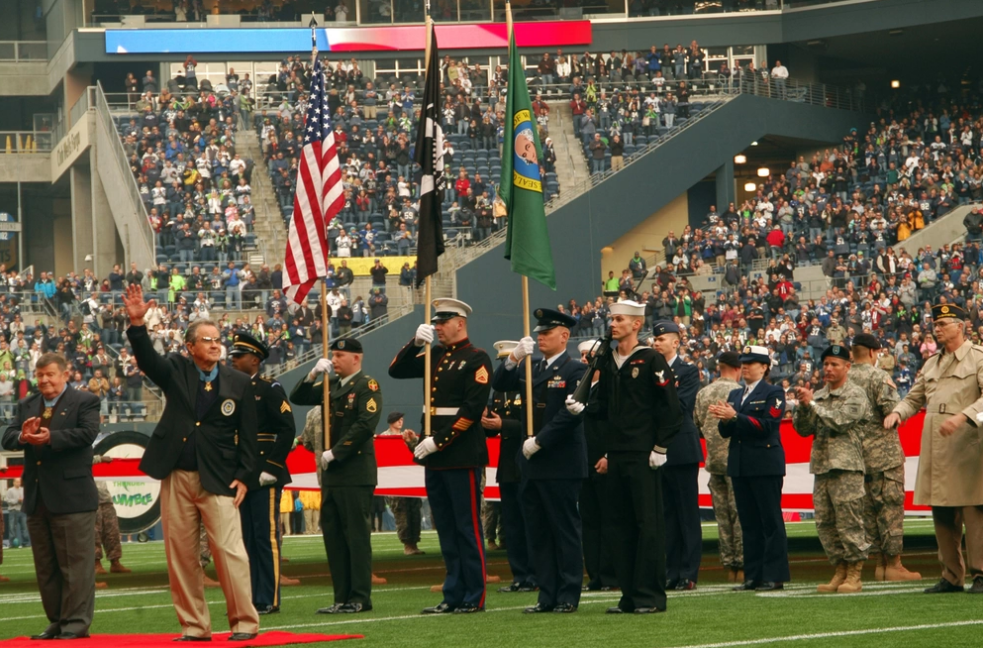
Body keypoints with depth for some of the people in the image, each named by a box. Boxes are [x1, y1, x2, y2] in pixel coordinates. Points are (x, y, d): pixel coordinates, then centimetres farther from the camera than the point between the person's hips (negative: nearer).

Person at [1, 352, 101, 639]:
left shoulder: (85, 402, 0)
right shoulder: (26, 406, 16)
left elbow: (87, 433, -16)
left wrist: (50, 438, -26)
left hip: (71, 496, -6)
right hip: (37, 497, 6)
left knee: (75, 563, -5)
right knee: (45, 566, 10)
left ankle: (77, 622, -2)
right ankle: (57, 621, 16)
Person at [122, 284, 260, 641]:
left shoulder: (239, 384, 4)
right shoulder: (175, 371, 7)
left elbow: (248, 435, 4)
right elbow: (146, 357, -11)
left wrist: (243, 476, -4)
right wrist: (137, 323, -28)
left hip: (218, 479, -2)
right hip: (176, 478, 2)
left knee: (229, 551, -9)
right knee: (180, 554, 4)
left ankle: (244, 623, -2)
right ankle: (193, 626, 12)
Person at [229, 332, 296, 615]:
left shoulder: (270, 390, -5)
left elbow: (287, 429, -12)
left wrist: (272, 467, -15)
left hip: (263, 477, -7)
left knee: (266, 537, -6)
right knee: (245, 539, 7)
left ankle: (269, 600, -5)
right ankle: (250, 599, 11)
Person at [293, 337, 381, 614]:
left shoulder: (367, 386, -6)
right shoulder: (331, 385, 15)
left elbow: (366, 424, -17)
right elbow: (298, 398, 15)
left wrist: (335, 453, -16)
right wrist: (314, 375, -1)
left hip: (356, 474, -8)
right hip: (331, 474, 8)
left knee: (357, 535, -5)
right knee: (333, 535, 8)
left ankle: (360, 598, -2)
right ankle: (343, 597, 12)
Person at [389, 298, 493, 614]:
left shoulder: (476, 359, -7)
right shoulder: (435, 355, 14)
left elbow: (473, 409, -15)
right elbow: (396, 371, 16)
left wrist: (439, 440, -17)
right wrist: (415, 343, 0)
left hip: (462, 455, -7)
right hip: (435, 457, 8)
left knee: (468, 529, -3)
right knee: (446, 529, 9)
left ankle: (474, 598, 0)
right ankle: (453, 596, 14)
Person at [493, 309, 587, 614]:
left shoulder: (575, 370, -7)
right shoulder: (530, 369, 15)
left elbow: (572, 414, -16)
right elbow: (498, 384, 11)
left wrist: (539, 441, -17)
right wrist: (514, 357, -4)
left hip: (562, 465, -7)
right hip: (532, 464, 7)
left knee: (565, 530, -1)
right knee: (538, 532, 8)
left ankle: (568, 596, 3)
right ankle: (547, 595, 12)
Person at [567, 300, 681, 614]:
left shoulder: (651, 360, -6)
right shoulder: (608, 361, 13)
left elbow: (670, 407, -8)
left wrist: (660, 447, -11)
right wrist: (582, 408, -2)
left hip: (643, 456, -7)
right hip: (616, 455, 7)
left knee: (648, 523, -5)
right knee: (619, 525, 7)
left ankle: (650, 596, -1)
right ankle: (629, 595, 13)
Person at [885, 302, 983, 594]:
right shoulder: (932, 363, 21)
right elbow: (915, 398, 23)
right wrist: (897, 412, 1)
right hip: (935, 447, 7)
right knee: (942, 513, 7)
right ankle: (951, 576, 12)